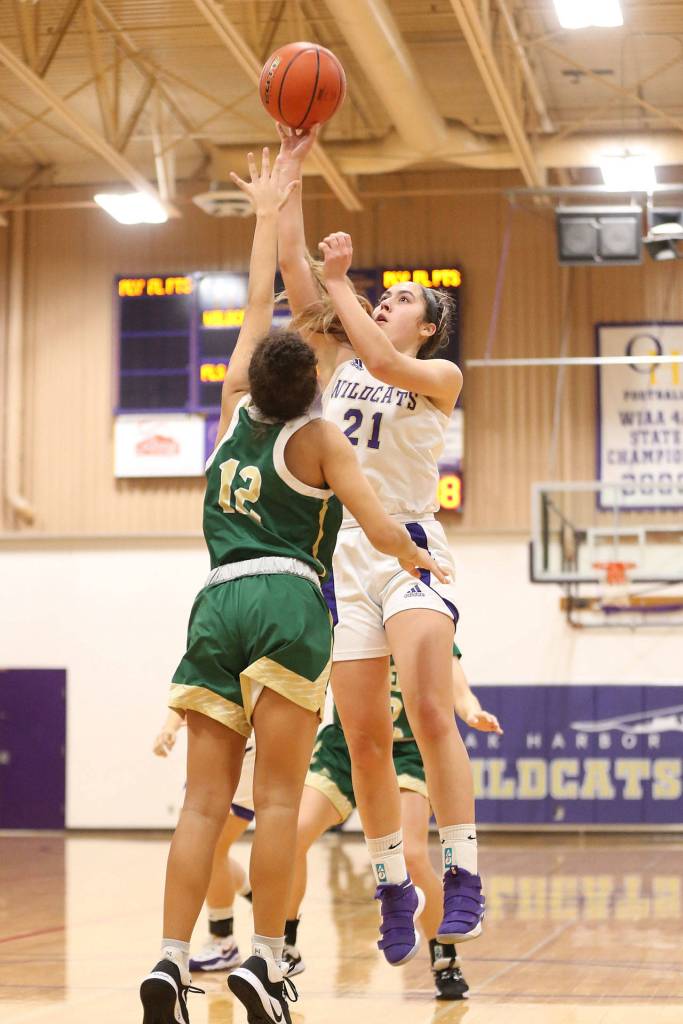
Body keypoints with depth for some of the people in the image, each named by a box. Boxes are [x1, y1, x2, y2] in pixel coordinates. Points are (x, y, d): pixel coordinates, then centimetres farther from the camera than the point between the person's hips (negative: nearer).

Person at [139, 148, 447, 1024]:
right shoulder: (318, 437, 3)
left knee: (205, 800, -1)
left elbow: (258, 310, 28)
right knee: (279, 796, -5)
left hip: (217, 604, 4)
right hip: (288, 600, -4)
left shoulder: (235, 410, 14)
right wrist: (423, 563, 20)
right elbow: (382, 532, -2)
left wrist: (267, 217, 38)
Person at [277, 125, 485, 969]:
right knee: (363, 737, 1)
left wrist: (340, 286, -12)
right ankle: (392, 887, 12)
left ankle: (463, 875, -17)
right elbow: (290, 266, 9)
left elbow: (387, 366, -17)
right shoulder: (334, 361, 16)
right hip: (343, 552, 4)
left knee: (429, 713, -21)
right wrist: (289, 169, 5)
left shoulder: (440, 376, 5)